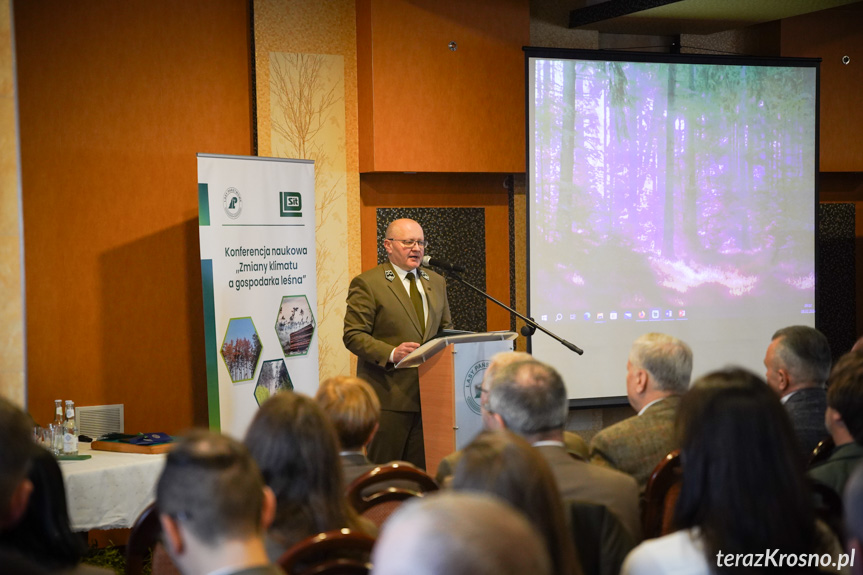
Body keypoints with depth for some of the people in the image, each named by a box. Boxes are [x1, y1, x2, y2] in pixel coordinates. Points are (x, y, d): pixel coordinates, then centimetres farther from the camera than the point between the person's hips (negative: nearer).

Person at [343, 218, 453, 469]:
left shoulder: (436, 282, 17)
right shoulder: (367, 284, -3)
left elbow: (446, 329, 24)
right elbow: (353, 335, -8)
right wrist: (391, 354, -23)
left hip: (429, 393, 6)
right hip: (388, 396, -5)